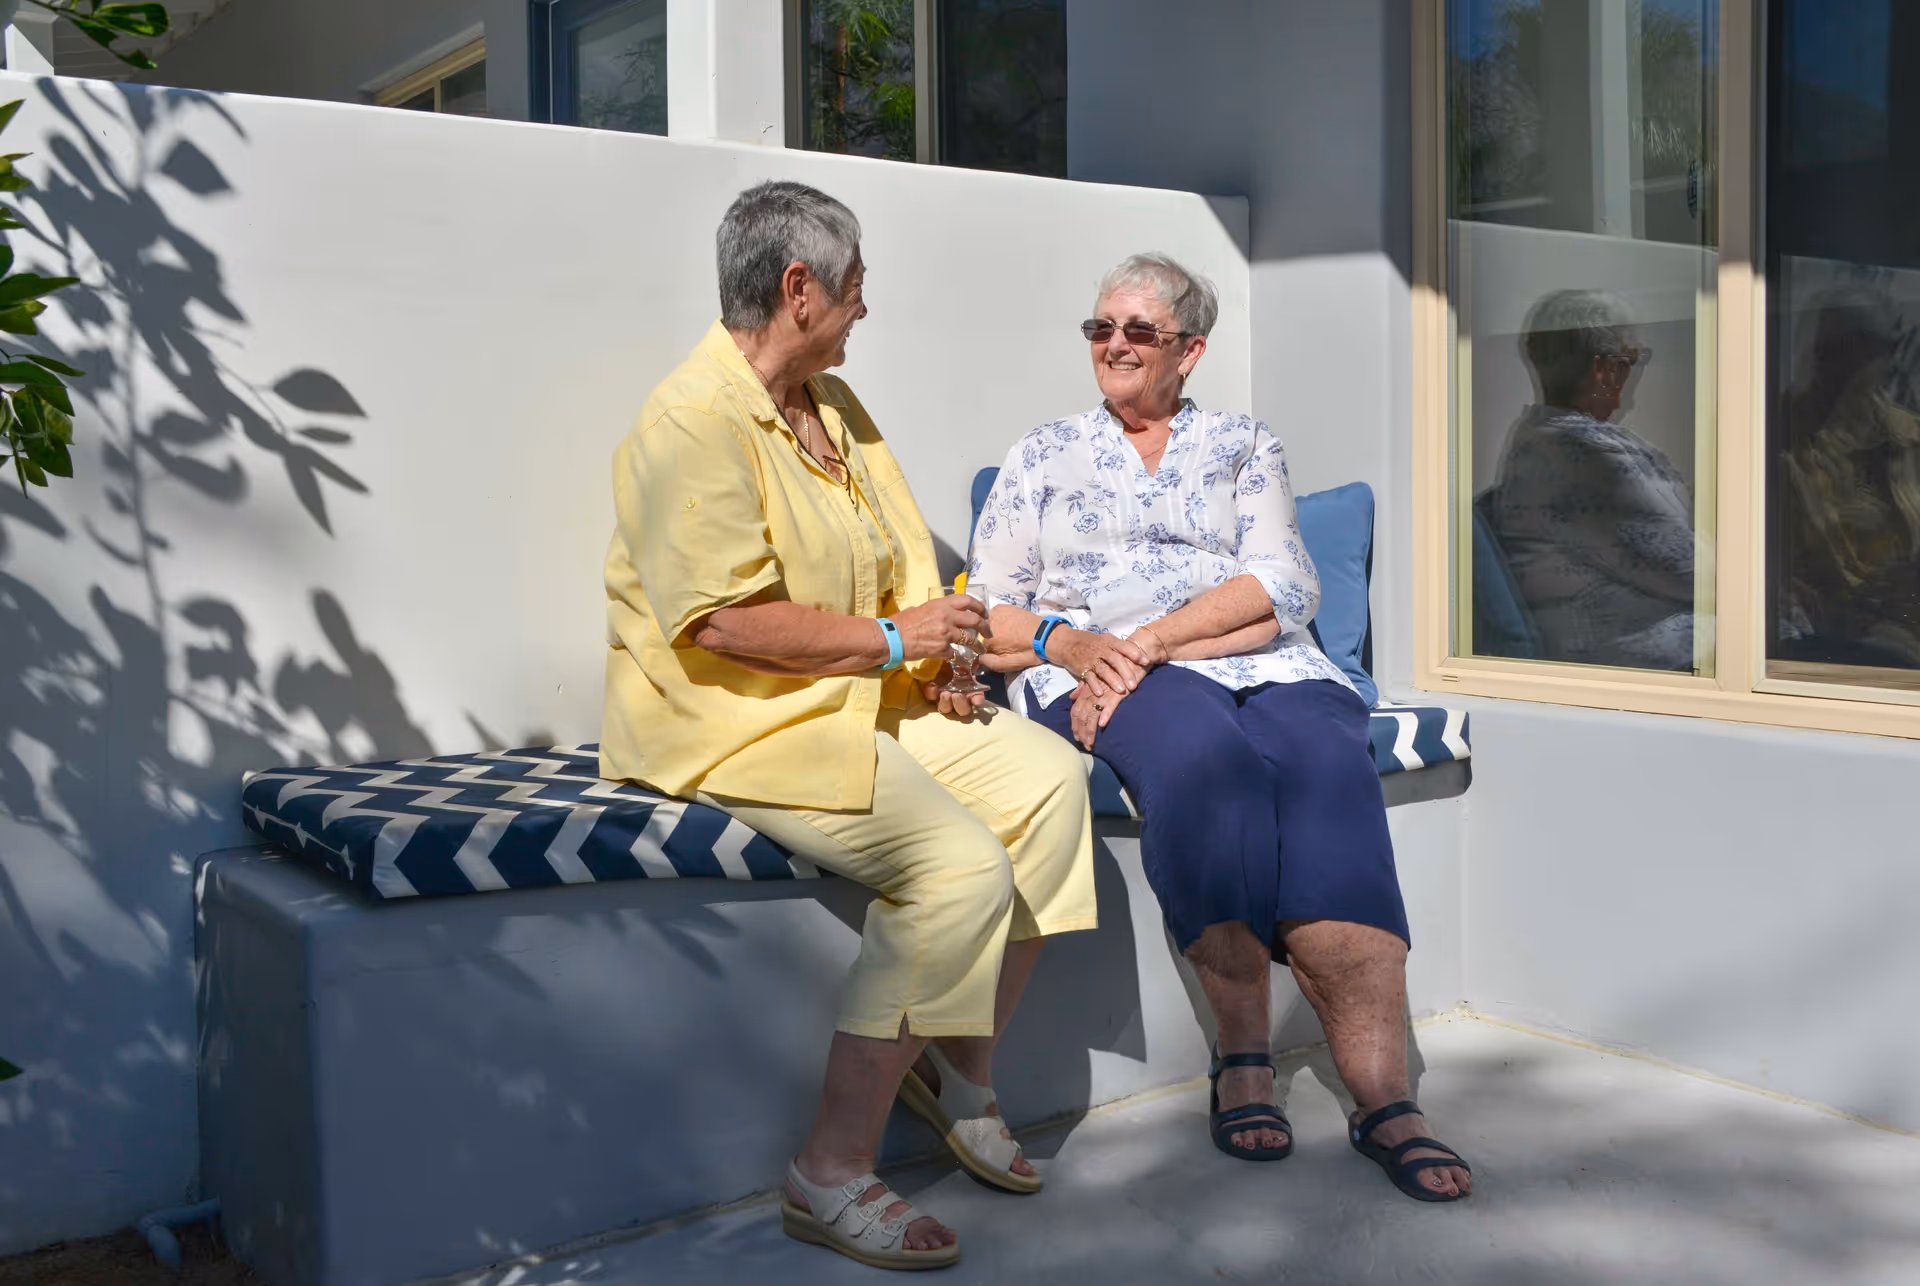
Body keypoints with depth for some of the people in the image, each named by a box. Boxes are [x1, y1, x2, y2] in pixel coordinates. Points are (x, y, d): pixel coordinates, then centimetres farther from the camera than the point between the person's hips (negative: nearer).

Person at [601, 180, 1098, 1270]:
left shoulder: (836, 406, 16)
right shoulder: (692, 423, -15)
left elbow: (909, 558, 18)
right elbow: (725, 619, -25)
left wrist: (936, 658, -2)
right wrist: (891, 640, -16)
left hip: (864, 696, 9)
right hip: (734, 720, -9)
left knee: (1047, 779, -4)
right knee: (958, 864, -25)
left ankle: (962, 1066, 8)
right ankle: (833, 1176, -15)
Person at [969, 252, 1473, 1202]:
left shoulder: (1244, 446, 20)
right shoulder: (1042, 458, 21)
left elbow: (1284, 587, 2)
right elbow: (986, 614, 12)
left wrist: (1152, 637, -12)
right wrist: (1070, 642, -11)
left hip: (1257, 659, 1)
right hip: (1100, 670, -1)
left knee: (1328, 765, -33)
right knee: (1206, 753, -37)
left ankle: (1383, 1096, -40)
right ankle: (1241, 1058, -28)